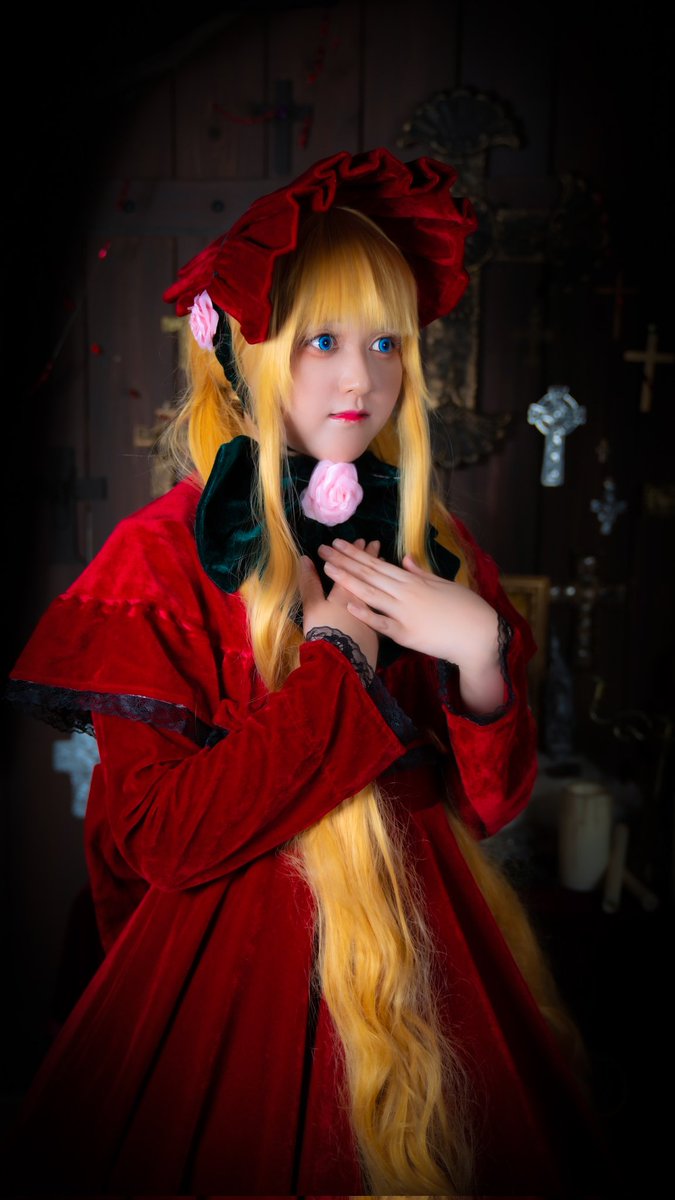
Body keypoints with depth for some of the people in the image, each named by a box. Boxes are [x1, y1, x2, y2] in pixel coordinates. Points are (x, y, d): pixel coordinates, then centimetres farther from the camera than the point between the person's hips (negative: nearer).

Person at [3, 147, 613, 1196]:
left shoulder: (433, 547, 1)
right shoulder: (164, 557, -11)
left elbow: (493, 803, 1)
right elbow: (153, 835, -17)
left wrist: (480, 651, -18)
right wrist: (337, 666, -18)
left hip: (429, 948, 4)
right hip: (236, 956, -3)